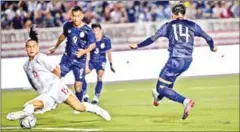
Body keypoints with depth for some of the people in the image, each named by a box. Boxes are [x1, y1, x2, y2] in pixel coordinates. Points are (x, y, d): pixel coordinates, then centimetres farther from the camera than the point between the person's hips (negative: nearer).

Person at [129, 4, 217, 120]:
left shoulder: (169, 25, 4)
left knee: (161, 88, -1)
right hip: (187, 61, 5)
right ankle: (158, 97, 53)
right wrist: (212, 48, 32)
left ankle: (185, 101, -23)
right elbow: (208, 38, 11)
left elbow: (153, 39, -2)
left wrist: (138, 45, 8)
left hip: (175, 60, -5)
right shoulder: (192, 25, 11)